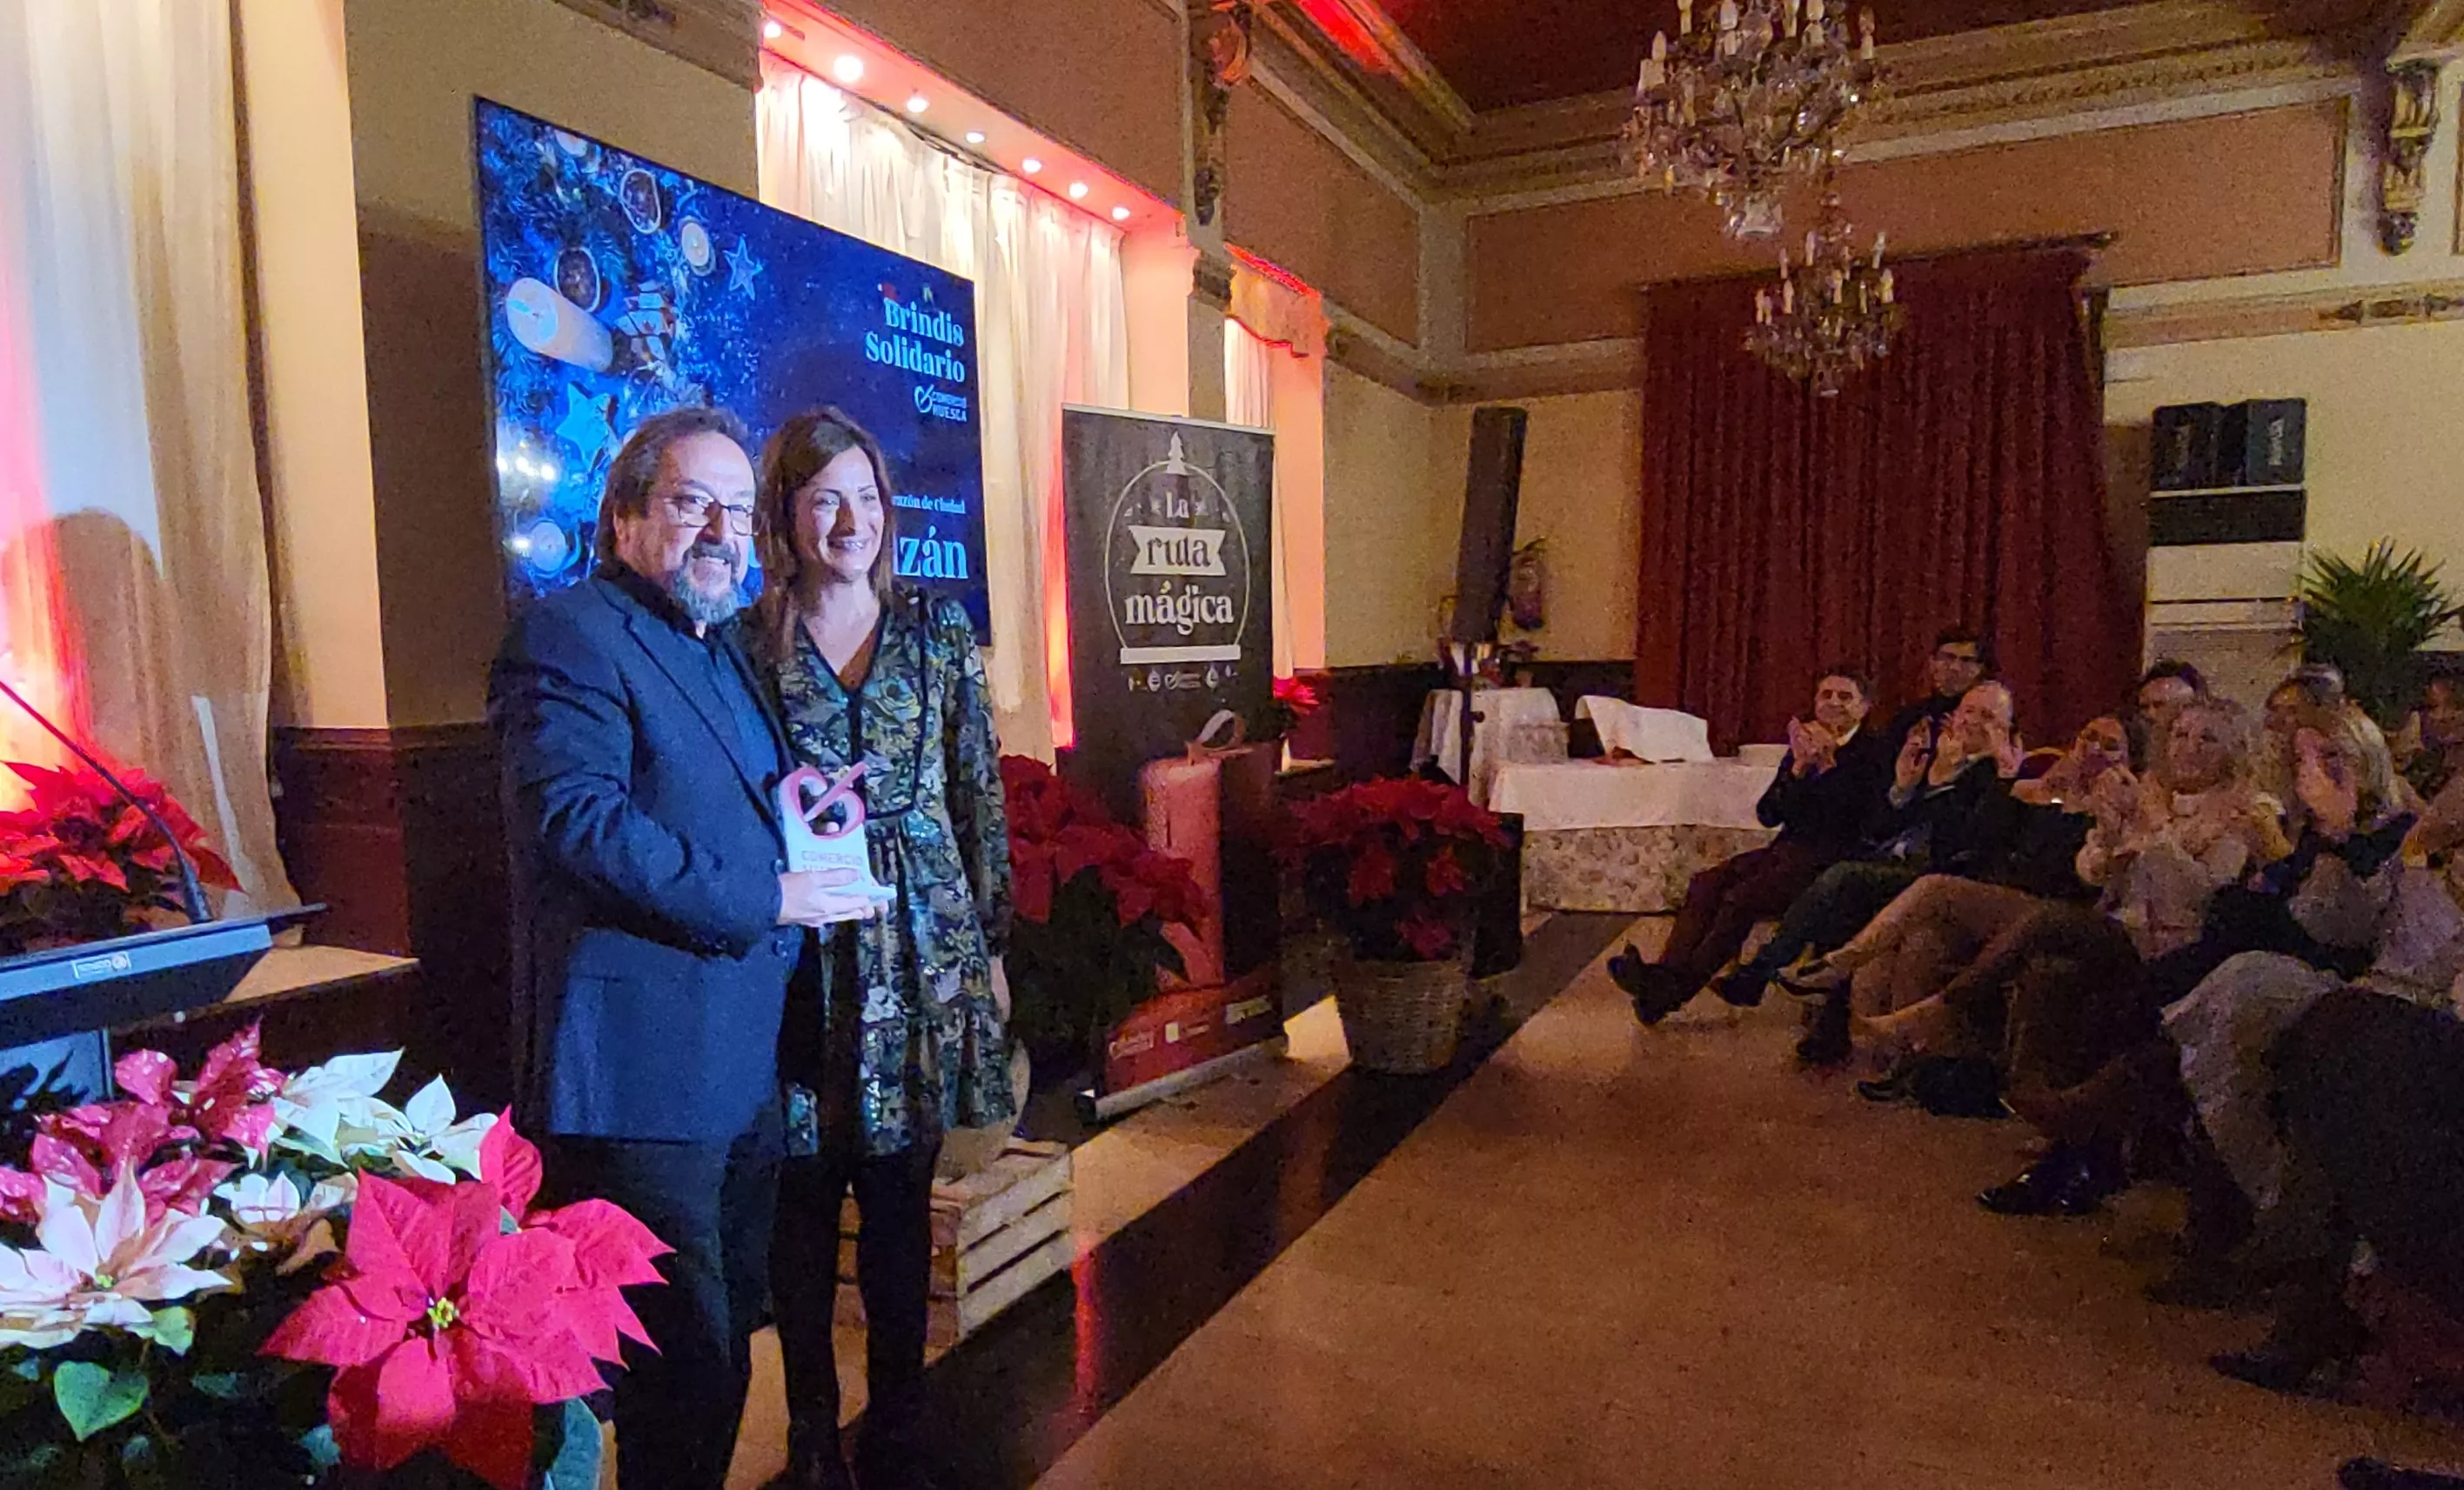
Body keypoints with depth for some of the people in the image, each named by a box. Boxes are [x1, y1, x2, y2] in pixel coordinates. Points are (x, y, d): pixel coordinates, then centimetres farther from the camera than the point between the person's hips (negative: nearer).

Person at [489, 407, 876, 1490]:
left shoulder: (720, 648, 18)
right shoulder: (568, 636, -11)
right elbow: (576, 819, -24)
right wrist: (763, 898, -21)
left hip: (742, 1065, 9)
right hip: (644, 1068, -9)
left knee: (726, 1334, 21)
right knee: (682, 1351, 2)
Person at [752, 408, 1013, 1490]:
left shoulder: (937, 628, 5)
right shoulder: (747, 643, 1)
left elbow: (979, 793, 6)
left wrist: (992, 940, 5)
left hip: (920, 946, 1)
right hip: (796, 952, -1)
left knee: (901, 1197, 9)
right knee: (802, 1201, 8)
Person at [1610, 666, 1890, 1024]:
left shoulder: (1875, 752, -1)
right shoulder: (1806, 743, 17)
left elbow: (1862, 818, -17)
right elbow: (1767, 814, 8)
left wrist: (1828, 763, -16)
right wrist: (1799, 768, -6)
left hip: (1828, 861, -7)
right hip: (1787, 850, 7)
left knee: (1742, 898, -27)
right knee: (1705, 884, -16)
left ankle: (1675, 990, -29)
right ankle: (1666, 973, -30)